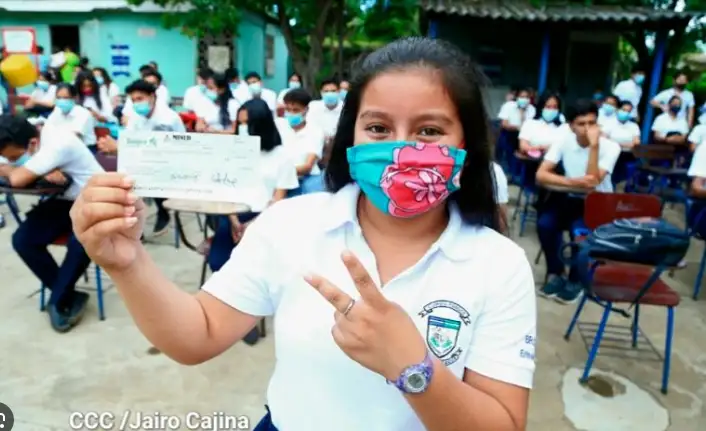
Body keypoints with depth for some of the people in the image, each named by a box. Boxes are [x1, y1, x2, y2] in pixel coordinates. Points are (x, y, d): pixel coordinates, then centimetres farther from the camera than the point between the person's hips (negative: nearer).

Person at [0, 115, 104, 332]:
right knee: (22, 240, -13)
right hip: (63, 200, 7)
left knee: (81, 243, -34)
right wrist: (44, 172, -26)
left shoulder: (57, 143, -29)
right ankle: (69, 296, -1)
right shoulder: (25, 141, -6)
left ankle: (59, 301, -8)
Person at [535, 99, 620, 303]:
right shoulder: (564, 141, -8)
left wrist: (594, 145, -31)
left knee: (579, 229, -32)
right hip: (569, 197, 3)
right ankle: (555, 274, -2)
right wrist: (573, 182, -33)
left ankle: (576, 280, -5)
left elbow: (593, 182, -28)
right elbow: (541, 175, -18)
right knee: (544, 223, -26)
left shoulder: (610, 147, -14)